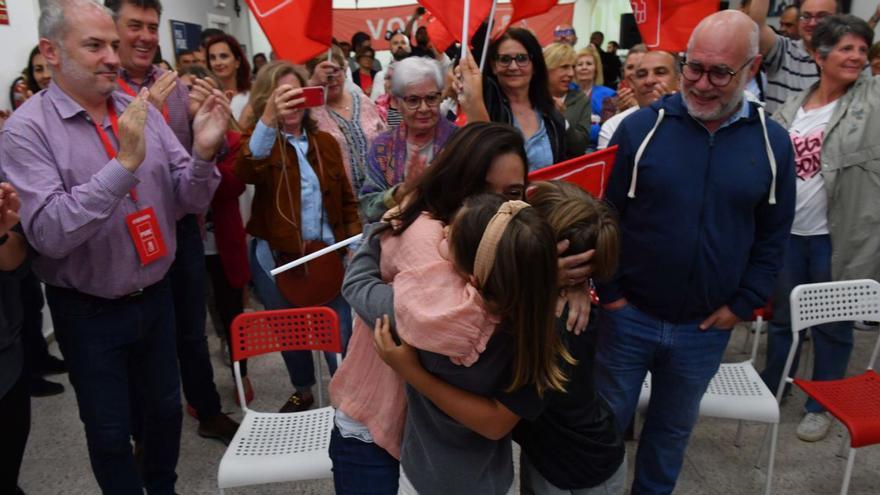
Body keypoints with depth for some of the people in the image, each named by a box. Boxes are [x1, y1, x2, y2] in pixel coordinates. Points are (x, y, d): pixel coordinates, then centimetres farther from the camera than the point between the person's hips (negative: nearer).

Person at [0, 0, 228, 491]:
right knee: (110, 429, 13)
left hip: (156, 297, 4)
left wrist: (203, 152, -23)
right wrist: (125, 163, -30)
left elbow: (190, 201, -2)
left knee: (165, 407, 20)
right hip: (89, 312, -4)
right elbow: (49, 234, -23)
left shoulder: (143, 111, -2)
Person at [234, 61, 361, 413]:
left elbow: (346, 198, 11)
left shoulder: (325, 142, 6)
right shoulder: (260, 139, -6)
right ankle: (303, 392, 41)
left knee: (341, 334, 4)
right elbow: (244, 171, -30)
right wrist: (269, 119, -45)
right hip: (276, 259, -1)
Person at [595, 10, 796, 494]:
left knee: (673, 428, 21)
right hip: (629, 315, -2)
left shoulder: (772, 142, -3)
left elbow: (772, 238, 4)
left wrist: (742, 305, -1)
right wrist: (608, 292, -8)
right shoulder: (640, 126, -10)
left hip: (707, 327, 2)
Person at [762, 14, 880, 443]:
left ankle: (822, 405, 28)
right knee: (781, 314, 18)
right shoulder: (789, 111, 6)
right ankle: (771, 388, 37)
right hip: (788, 232, 3)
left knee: (832, 323, 10)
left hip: (839, 236, -3)